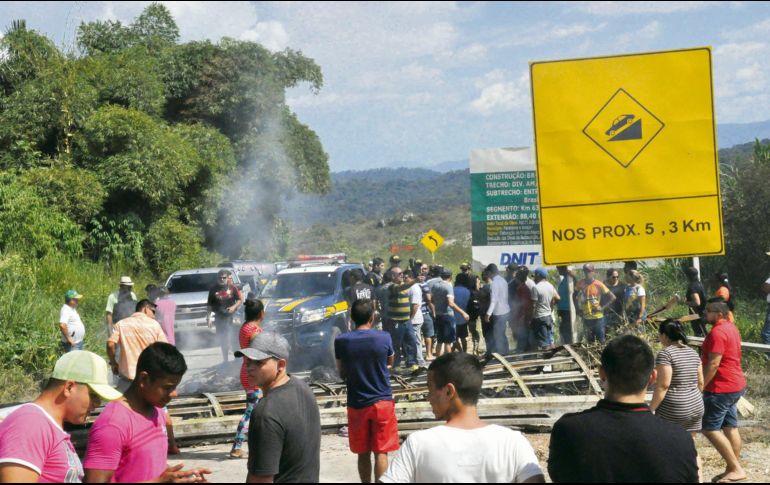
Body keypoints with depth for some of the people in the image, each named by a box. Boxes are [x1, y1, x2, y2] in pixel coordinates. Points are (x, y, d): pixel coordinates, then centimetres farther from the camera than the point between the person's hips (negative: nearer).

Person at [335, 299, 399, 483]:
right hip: (382, 401, -1)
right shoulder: (384, 338, -9)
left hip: (356, 403, 1)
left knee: (363, 453, 13)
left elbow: (342, 373, 3)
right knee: (381, 452, 3)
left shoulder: (341, 341, -7)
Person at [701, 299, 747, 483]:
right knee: (730, 428, 11)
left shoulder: (718, 332, -19)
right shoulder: (731, 327, 12)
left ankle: (736, 469, -6)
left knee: (710, 429, -6)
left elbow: (713, 364, -23)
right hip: (735, 385, 10)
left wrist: (700, 387, -18)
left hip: (721, 388, -10)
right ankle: (732, 469, 14)